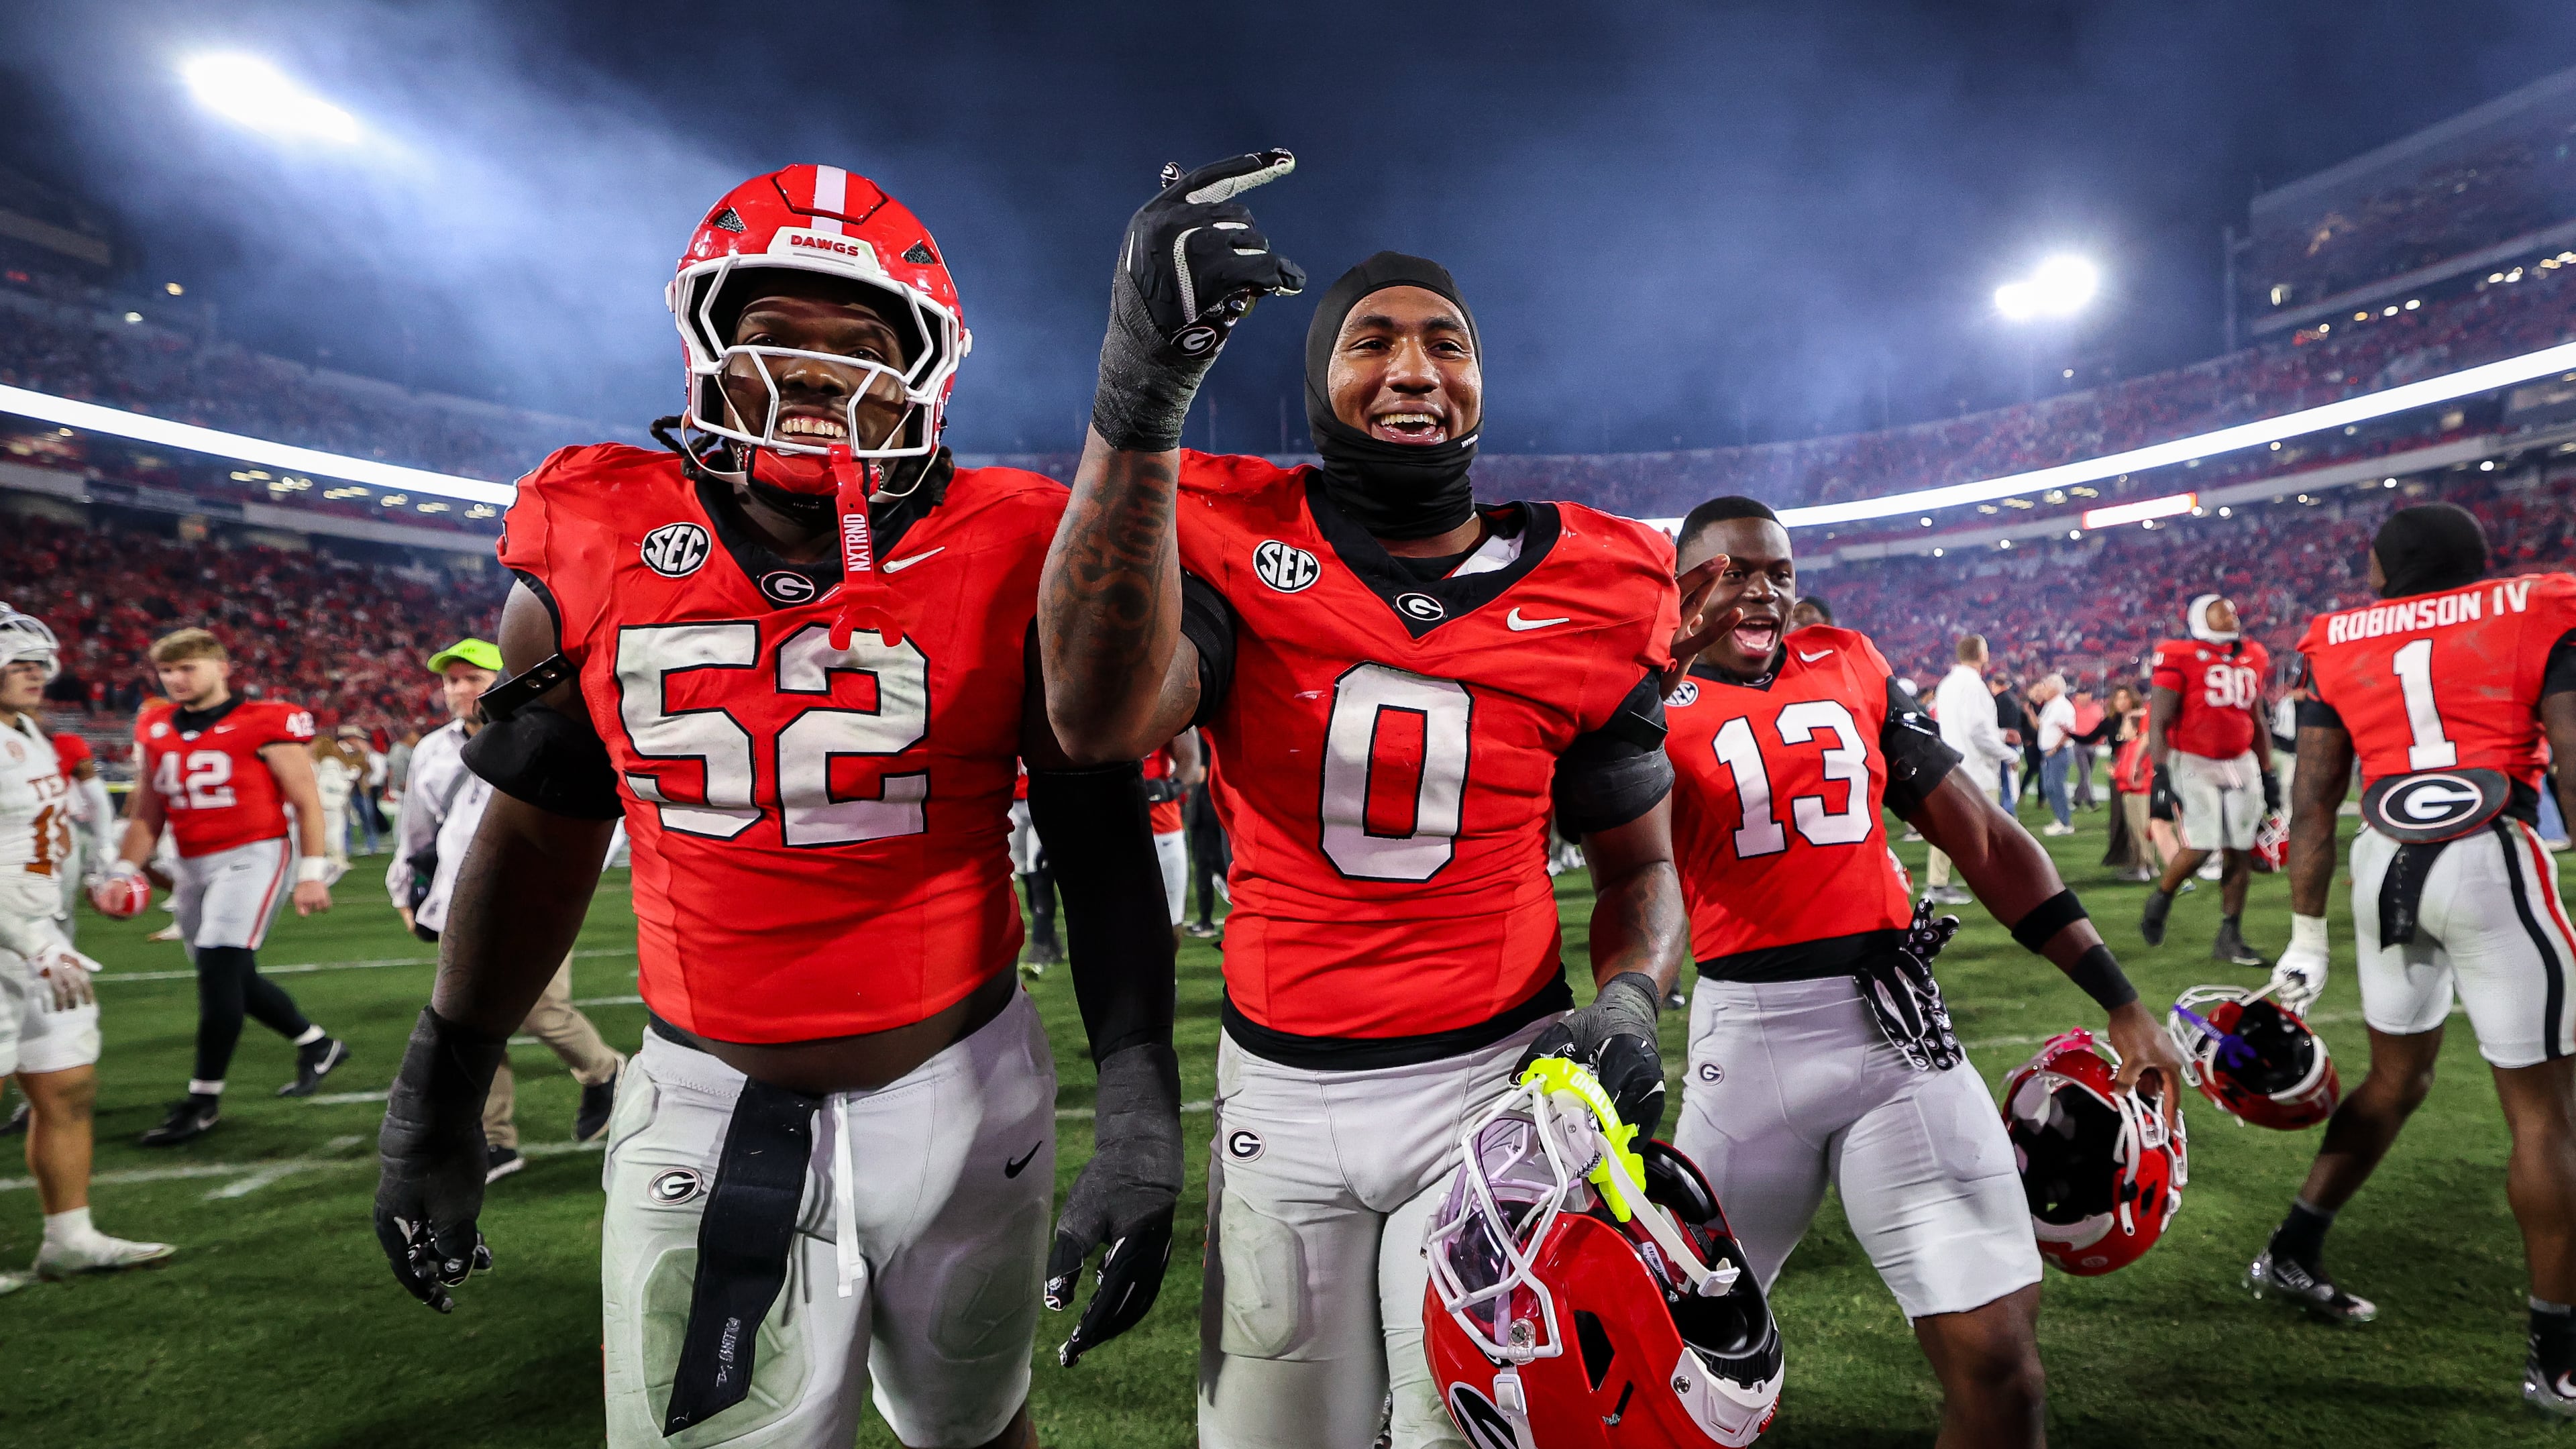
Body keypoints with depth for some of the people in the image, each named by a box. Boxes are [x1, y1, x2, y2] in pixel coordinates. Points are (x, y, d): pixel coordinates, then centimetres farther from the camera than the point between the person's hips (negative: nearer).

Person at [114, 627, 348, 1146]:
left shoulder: (263, 724, -8)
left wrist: (313, 873, -11)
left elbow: (306, 802, -7)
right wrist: (124, 870, 5)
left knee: (219, 970, -13)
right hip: (192, 865, 7)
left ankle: (204, 1099, -1)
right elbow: (147, 812, 16)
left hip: (253, 856, -7)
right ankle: (318, 1045, 33)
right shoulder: (156, 730, 10)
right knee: (234, 978, 13)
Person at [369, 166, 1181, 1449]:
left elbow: (1103, 849, -7)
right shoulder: (595, 549, -5)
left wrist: (1140, 1122, -11)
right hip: (703, 1110, 1)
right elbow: (539, 839, 7)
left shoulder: (1013, 559, -12)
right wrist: (435, 1102, 14)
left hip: (962, 1093, 0)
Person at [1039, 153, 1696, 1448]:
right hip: (1281, 1094, 1)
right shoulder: (1238, 541, -5)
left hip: (1493, 1082, 0)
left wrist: (1630, 998, -13)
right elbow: (1099, 720, -28)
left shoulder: (1590, 592, -1)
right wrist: (1139, 389, -34)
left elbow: (1639, 863, 9)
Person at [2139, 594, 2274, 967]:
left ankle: (2230, 939, 11)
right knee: (2200, 847, -14)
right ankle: (2159, 901, 14)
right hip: (2193, 765, -6)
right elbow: (2158, 723, -11)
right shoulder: (2180, 659, -8)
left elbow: (2257, 723, 20)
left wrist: (2267, 776, 18)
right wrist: (2162, 776, -18)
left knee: (2240, 851, 3)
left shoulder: (2252, 659, 12)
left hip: (2241, 765, 6)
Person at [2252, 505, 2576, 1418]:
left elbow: (2313, 807, 9)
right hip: (2491, 862, -4)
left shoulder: (2341, 645, 11)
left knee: (2396, 1080, 22)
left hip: (2385, 866, 4)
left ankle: (2290, 1256, 28)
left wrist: (2307, 936, 14)